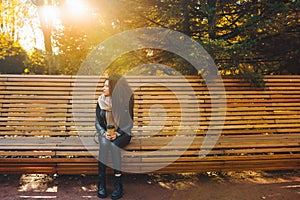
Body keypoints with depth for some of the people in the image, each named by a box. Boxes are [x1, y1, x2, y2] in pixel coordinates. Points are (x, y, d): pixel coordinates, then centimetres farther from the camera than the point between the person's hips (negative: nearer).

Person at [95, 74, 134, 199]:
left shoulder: (125, 102, -8)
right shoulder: (101, 101, 1)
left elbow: (129, 123, -7)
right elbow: (98, 123, 4)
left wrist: (117, 134, -21)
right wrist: (104, 133, -16)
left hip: (122, 133, -2)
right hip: (105, 133, 2)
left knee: (114, 145, -34)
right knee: (104, 143, -31)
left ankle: (118, 184, -29)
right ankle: (101, 183, -27)